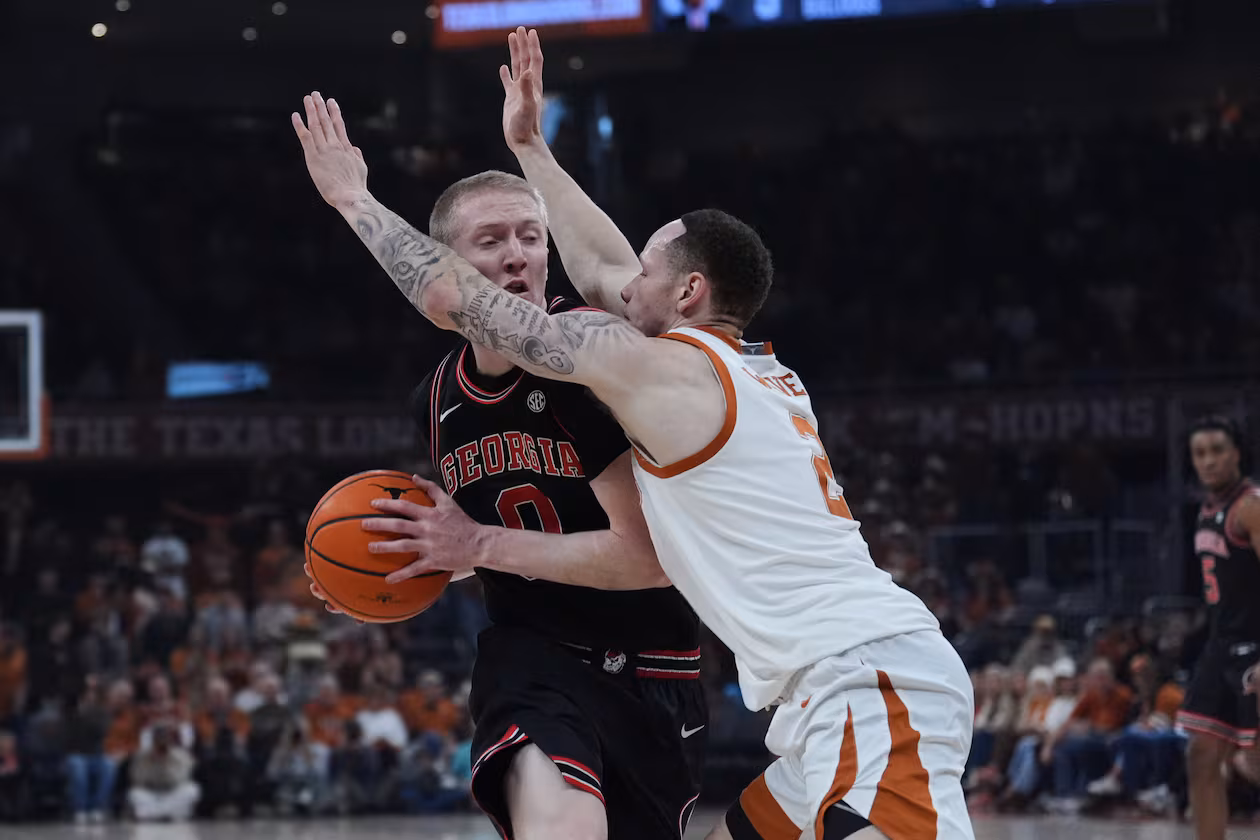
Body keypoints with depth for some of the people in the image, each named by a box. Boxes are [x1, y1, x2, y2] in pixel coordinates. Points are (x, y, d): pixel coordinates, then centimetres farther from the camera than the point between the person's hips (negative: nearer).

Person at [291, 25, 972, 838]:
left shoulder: (662, 368, -2)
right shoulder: (765, 376, 23)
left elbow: (455, 298, 4)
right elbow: (602, 267, 37)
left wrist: (352, 196, 17)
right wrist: (530, 147, 44)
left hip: (871, 685, -10)